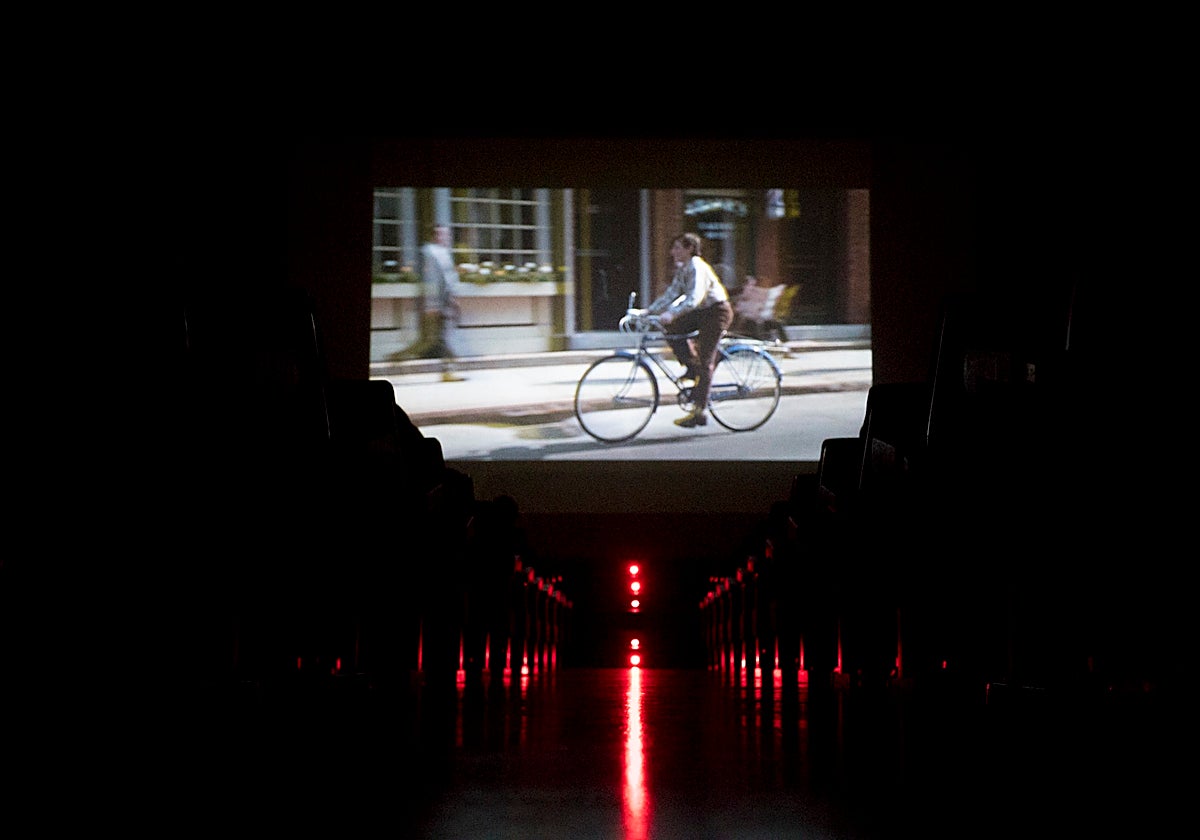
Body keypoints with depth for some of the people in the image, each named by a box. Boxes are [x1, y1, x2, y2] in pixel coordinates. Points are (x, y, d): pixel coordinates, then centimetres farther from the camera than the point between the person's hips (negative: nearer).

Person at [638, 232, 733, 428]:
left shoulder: (697, 268, -21)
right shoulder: (681, 269, 8)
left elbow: (694, 298, -33)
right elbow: (672, 293, 7)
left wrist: (671, 313, -43)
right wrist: (649, 310, -3)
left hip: (716, 312, -9)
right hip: (701, 313, 9)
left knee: (705, 362, -12)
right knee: (671, 328, -6)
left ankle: (700, 412, -12)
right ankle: (692, 368, 6)